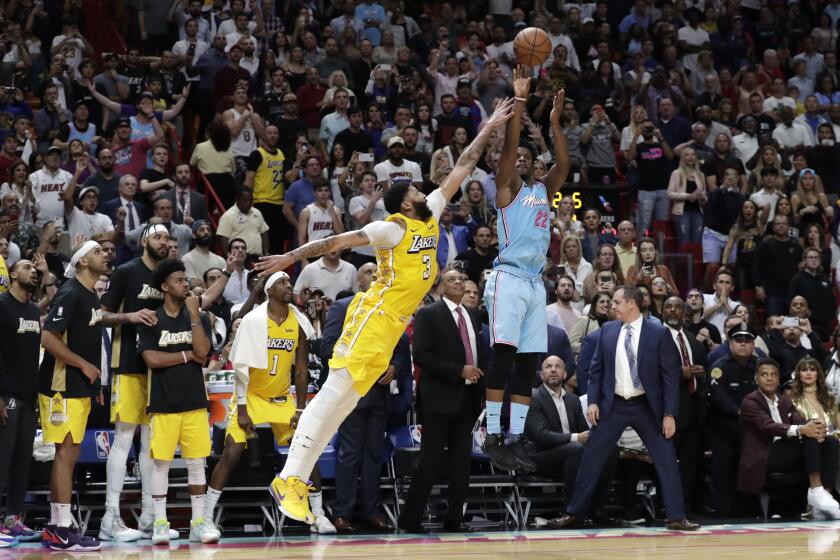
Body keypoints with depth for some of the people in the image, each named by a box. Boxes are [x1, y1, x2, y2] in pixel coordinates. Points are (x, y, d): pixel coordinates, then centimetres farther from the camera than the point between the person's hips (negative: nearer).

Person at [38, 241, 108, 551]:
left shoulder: (91, 296, 15)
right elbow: (48, 338, -21)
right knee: (66, 452, -9)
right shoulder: (70, 294, -14)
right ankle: (63, 531, -8)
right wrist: (84, 365, -16)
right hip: (62, 387, -9)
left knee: (69, 455, 10)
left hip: (80, 387, 9)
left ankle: (55, 527, 15)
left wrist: (95, 384, 19)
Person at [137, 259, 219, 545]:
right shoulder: (150, 321, 1)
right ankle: (160, 523, 5)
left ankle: (199, 522, 9)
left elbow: (202, 352, -8)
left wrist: (194, 314, -8)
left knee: (196, 462, 4)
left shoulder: (198, 318, 8)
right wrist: (187, 355, -6)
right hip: (163, 403, -2)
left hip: (194, 402, 2)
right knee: (161, 462, 0)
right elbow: (152, 359, -10)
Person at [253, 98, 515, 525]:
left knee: (346, 401, 3)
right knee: (336, 392, -14)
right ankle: (289, 478, -19)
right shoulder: (393, 228, -5)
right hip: (374, 316, -8)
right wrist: (291, 257, -16)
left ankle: (296, 481, 1)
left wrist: (489, 128, 21)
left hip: (392, 328, 8)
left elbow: (462, 168, 20)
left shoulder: (430, 218, 16)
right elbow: (339, 241, -9)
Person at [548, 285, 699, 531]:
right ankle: (573, 513, 13)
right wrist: (592, 401, -2)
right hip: (613, 405, 2)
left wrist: (669, 414, -10)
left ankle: (677, 517, 5)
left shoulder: (659, 333, -7)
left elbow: (671, 375, -6)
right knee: (592, 458, 4)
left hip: (647, 406, -2)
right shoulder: (607, 330, 3)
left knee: (666, 460, -3)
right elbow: (596, 369, 9)